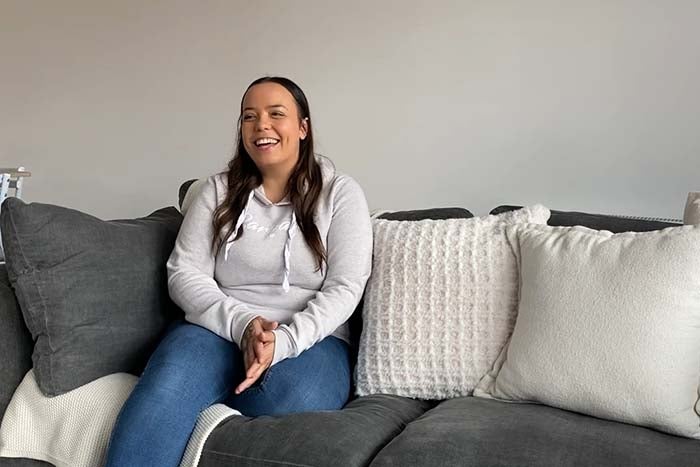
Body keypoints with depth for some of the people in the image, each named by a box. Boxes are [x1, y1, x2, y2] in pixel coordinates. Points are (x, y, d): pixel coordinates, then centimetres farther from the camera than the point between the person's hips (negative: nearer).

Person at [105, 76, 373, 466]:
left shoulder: (340, 193, 6)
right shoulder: (218, 191, 12)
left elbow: (344, 288, -4)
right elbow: (184, 273, 3)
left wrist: (283, 342, -21)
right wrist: (242, 324, -16)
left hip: (310, 341, -1)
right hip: (220, 330, 2)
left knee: (291, 405, -37)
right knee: (166, 390, -33)